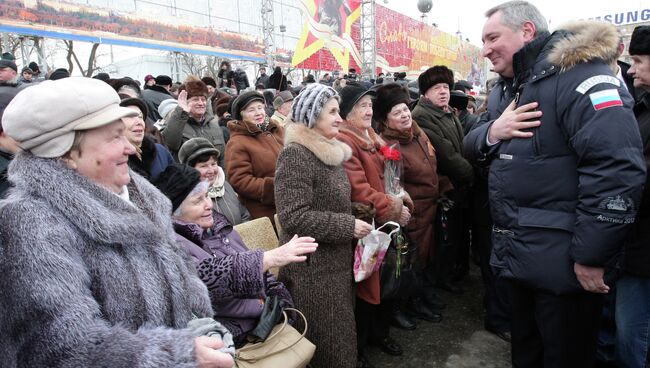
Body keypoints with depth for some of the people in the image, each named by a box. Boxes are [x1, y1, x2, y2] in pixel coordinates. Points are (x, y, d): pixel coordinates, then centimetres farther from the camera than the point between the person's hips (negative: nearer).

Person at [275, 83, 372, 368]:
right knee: (328, 344, 5)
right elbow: (293, 216, -26)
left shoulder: (330, 151, 11)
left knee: (340, 336, 20)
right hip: (313, 268, -9)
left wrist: (353, 222, 10)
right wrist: (347, 227, -20)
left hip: (336, 261, 9)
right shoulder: (296, 155, -19)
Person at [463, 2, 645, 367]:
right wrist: (492, 132, -9)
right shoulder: (506, 89, 12)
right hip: (518, 253, 8)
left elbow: (617, 170, -25)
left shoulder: (578, 74, -17)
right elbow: (470, 146, 13)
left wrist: (590, 256, -22)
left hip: (563, 263, -8)